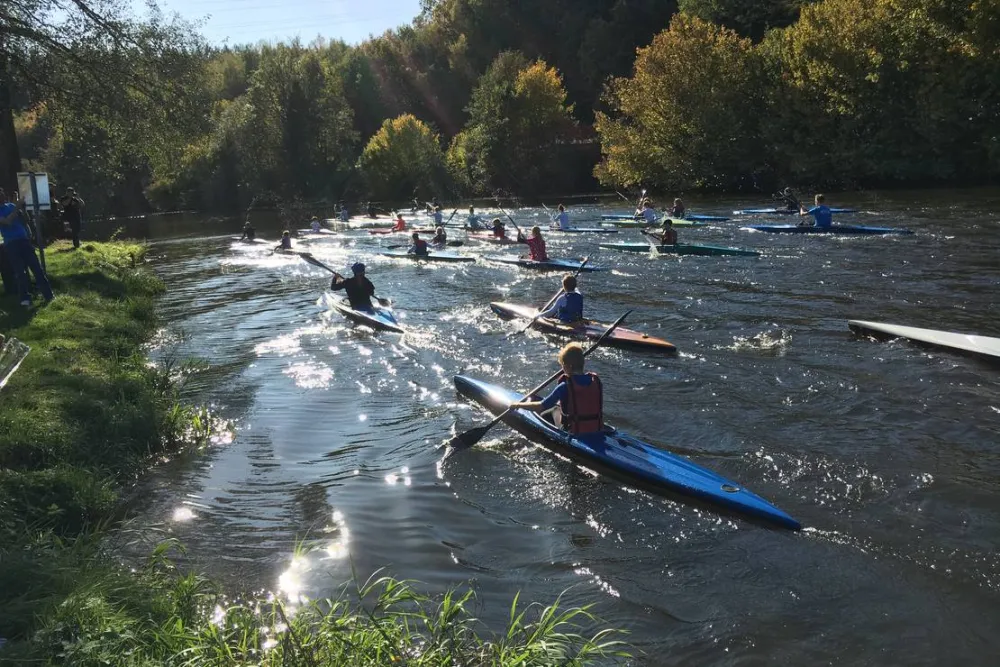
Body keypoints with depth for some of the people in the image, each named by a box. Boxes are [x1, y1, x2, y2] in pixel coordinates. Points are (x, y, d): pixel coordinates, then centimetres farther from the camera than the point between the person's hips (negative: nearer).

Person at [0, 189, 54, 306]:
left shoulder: (11, 205, 13)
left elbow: (23, 219, 15)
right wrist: (17, 207, -19)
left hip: (23, 240, 4)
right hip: (11, 244, -4)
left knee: (36, 267, 3)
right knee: (20, 272, -5)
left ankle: (49, 294, 6)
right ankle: (25, 299, -1)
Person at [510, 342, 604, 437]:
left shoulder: (565, 387, -17)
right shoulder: (596, 381, -4)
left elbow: (541, 407, -12)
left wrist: (517, 405, 2)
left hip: (576, 435, -4)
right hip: (598, 433, 4)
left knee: (556, 408, 22)